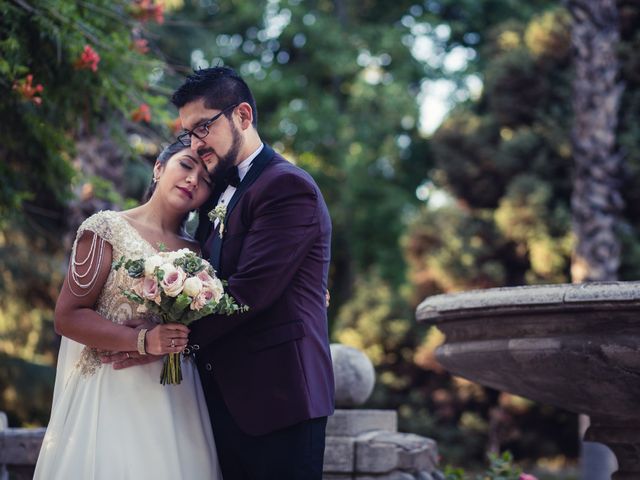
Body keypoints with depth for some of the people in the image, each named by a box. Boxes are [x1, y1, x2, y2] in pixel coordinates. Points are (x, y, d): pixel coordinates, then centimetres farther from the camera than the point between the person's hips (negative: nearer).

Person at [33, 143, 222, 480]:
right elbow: (68, 316, -9)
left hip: (177, 401, 5)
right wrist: (142, 341, -19)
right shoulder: (108, 230, -2)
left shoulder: (195, 250, 13)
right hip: (115, 395, -5)